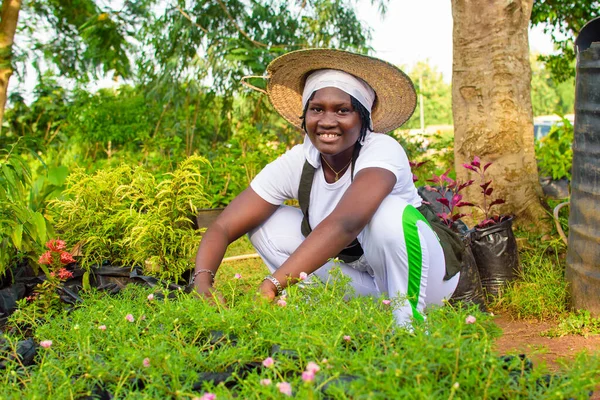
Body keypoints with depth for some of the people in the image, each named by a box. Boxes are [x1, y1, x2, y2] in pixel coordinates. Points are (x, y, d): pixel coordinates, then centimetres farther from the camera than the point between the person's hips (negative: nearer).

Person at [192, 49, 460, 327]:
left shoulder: (383, 151, -27)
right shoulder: (295, 163, -12)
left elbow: (345, 223, -46)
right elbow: (222, 228, -17)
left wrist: (272, 285, -53)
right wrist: (203, 284, -38)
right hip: (359, 280, 6)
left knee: (387, 211, -35)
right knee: (265, 224, -10)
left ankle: (408, 317, -15)